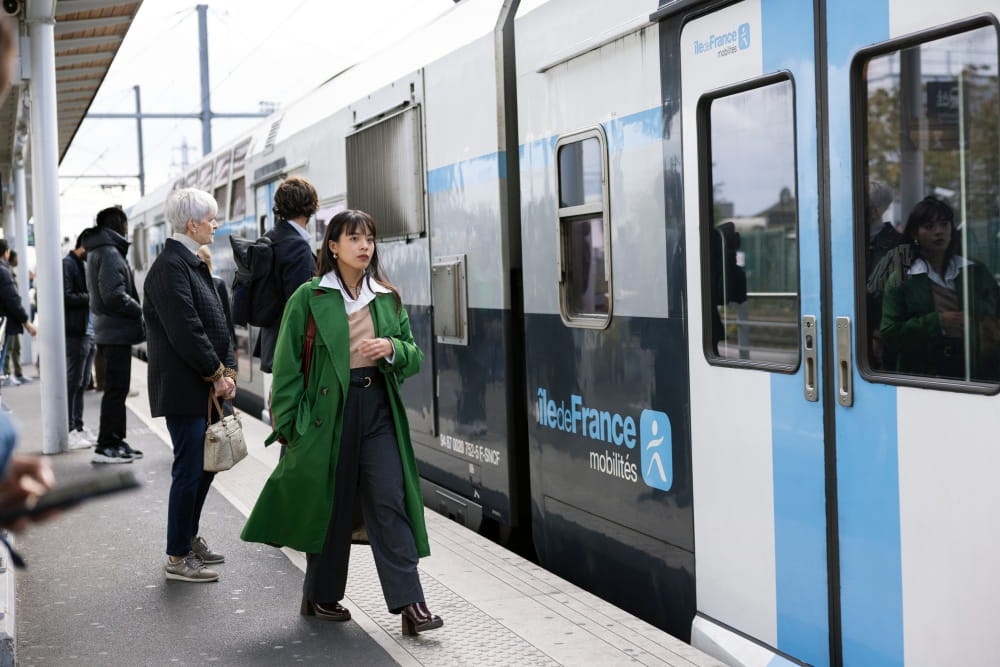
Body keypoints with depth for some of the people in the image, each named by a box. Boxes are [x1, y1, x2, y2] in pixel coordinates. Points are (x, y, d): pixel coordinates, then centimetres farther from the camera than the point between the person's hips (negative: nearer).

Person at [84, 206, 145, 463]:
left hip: (109, 329, 10)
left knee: (116, 388, 15)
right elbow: (114, 296, -24)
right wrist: (140, 310, -10)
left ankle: (115, 442, 21)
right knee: (116, 389, -5)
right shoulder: (110, 253, -16)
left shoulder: (98, 252, 16)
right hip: (116, 331, -10)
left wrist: (136, 308, 10)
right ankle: (107, 445, -2)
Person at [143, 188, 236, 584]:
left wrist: (227, 371, 6)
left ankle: (189, 539, 29)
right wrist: (217, 375, -12)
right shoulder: (170, 267, -16)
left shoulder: (194, 264, 15)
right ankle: (177, 558, 5)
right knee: (189, 469, -4)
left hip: (206, 386, 9)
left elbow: (217, 323, 16)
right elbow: (185, 331, -20)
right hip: (183, 387, -9)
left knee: (205, 463, 16)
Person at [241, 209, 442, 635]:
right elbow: (288, 364, -1)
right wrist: (287, 423, -4)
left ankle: (409, 603, -6)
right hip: (328, 409, -3)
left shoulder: (387, 297, 11)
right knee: (329, 505, 6)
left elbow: (414, 357, 14)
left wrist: (392, 349, -8)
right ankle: (321, 597, 23)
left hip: (379, 408, 3)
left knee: (390, 501, -5)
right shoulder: (310, 297, -1)